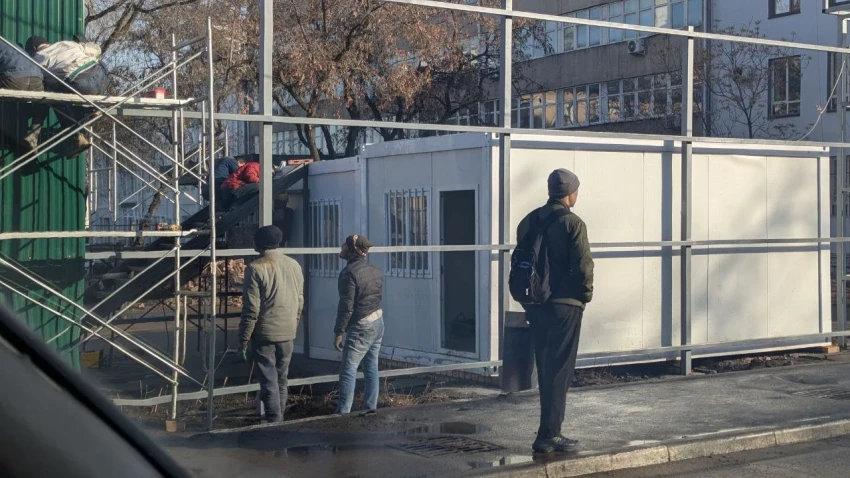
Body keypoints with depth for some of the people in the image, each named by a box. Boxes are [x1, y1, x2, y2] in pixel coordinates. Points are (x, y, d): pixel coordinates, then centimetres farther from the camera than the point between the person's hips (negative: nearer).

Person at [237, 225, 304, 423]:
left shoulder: (256, 269, -13)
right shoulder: (294, 265, 4)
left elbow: (251, 309, -15)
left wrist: (243, 342, -9)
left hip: (264, 334, -5)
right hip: (288, 334, 5)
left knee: (269, 383, 0)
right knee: (281, 381, 16)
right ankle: (279, 421, 24)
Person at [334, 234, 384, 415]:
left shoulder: (350, 272, -16)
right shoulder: (375, 271, 8)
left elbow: (346, 306, -19)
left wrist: (338, 332, -14)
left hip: (360, 327, -8)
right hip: (378, 322, 8)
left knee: (348, 370, -5)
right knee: (371, 369, 13)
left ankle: (343, 412, -7)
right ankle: (371, 408, 17)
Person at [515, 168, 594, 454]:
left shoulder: (529, 222, 9)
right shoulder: (572, 223, -11)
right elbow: (583, 266, -16)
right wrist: (585, 295, -1)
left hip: (535, 305, 7)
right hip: (565, 305, -6)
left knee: (545, 369, 15)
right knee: (559, 371, -1)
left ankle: (550, 431, 24)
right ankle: (548, 436, -2)